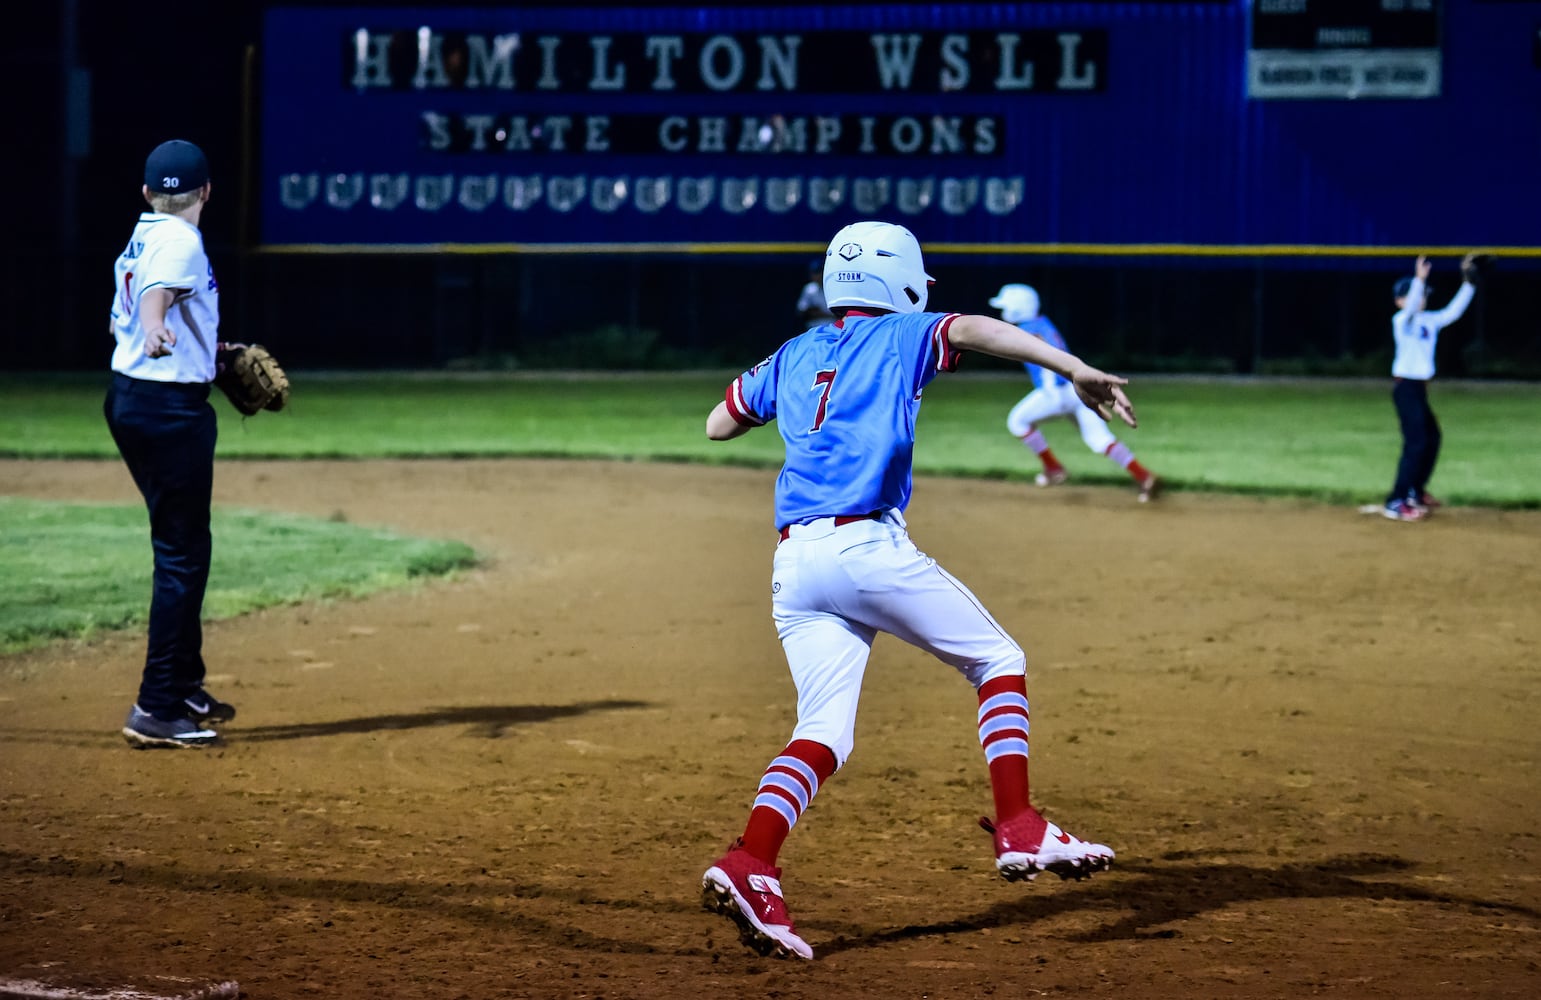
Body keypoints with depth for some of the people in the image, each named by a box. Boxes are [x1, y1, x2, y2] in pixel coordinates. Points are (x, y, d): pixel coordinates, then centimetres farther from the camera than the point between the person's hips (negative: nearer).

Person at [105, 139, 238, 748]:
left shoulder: (140, 240, 13)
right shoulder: (180, 241, -13)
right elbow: (156, 295, -34)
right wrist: (155, 333, -56)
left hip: (129, 399, 10)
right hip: (171, 408, -10)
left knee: (181, 546, 20)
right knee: (182, 554, -8)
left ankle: (184, 689, 30)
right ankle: (156, 710, -11)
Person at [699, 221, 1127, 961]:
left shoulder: (792, 356, 23)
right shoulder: (900, 336, 8)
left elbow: (717, 425, 32)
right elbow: (975, 331, -11)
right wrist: (1076, 370, -18)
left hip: (794, 563, 5)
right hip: (867, 547, -5)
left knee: (824, 730, 2)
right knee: (999, 663, 11)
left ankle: (748, 863, -22)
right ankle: (1019, 831, -2)